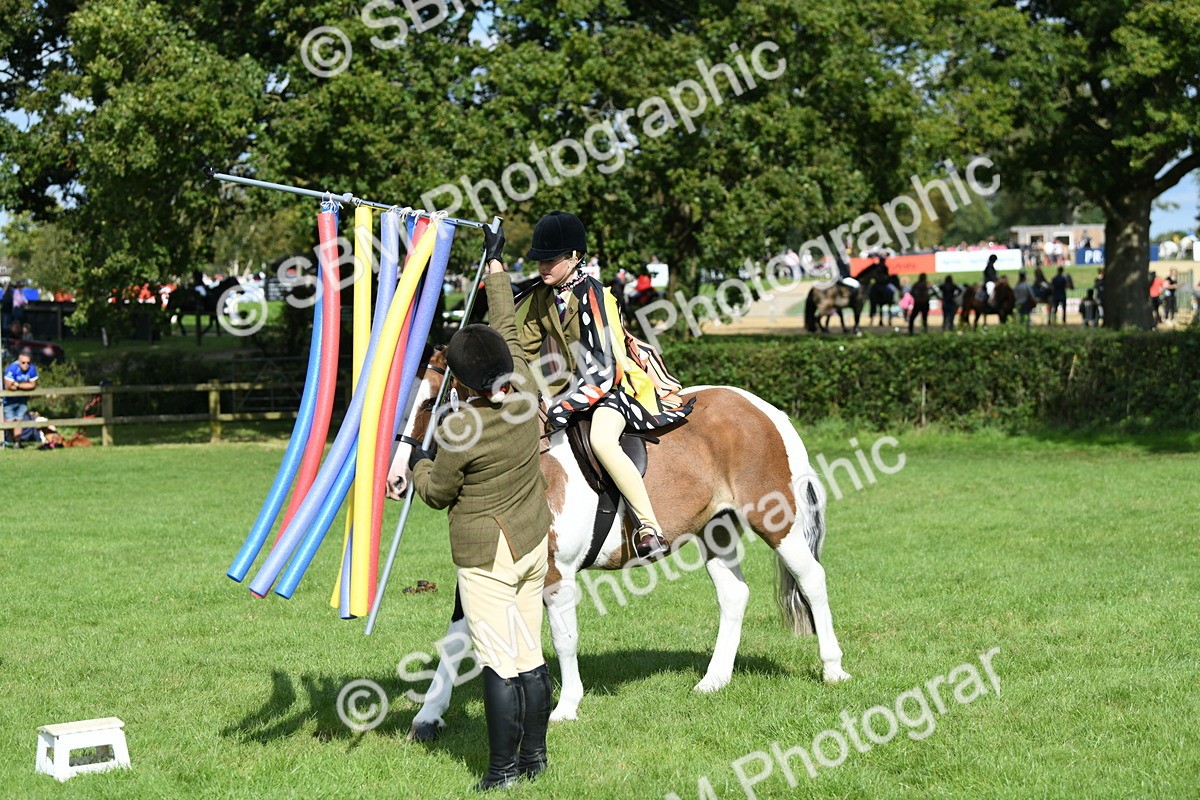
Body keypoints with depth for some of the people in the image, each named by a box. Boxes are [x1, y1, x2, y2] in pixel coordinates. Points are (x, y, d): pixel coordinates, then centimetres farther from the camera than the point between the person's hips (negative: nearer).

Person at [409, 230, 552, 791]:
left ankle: (504, 768, 2)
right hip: (534, 544, 7)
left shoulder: (462, 428, -22)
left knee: (499, 663, -2)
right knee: (530, 655, 14)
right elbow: (508, 329, 11)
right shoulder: (524, 390, -6)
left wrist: (417, 464, 15)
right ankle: (534, 755, 22)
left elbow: (437, 493, -7)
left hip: (487, 559, -7)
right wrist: (495, 267, 22)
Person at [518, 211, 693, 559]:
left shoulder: (592, 295, -20)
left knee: (601, 440, -37)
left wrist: (564, 407, -30)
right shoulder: (540, 298, 2)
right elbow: (528, 352, 15)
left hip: (616, 382, -9)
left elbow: (603, 368, -25)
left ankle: (650, 527, -34)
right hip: (571, 384, 9)